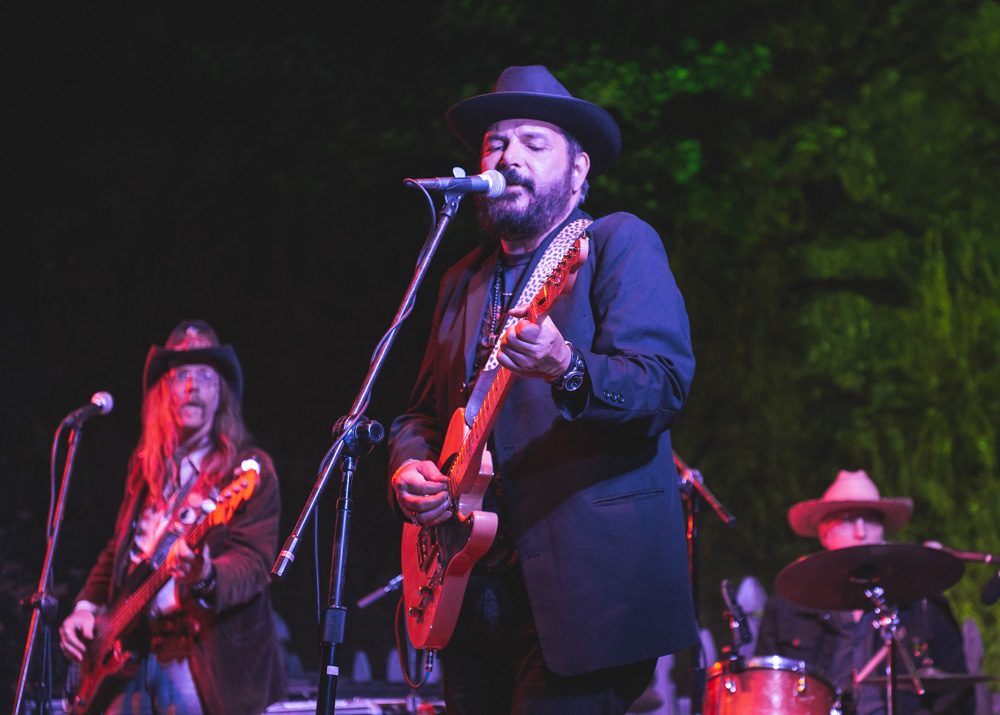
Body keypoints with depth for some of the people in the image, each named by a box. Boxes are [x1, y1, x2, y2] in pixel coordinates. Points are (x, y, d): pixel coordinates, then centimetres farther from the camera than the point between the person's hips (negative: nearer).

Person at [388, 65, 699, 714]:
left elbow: (666, 383, -15)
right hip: (475, 591, 7)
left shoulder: (621, 245, -1)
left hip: (586, 582, -7)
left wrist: (566, 370, -34)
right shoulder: (464, 282, 20)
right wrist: (408, 469, 3)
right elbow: (425, 410, 25)